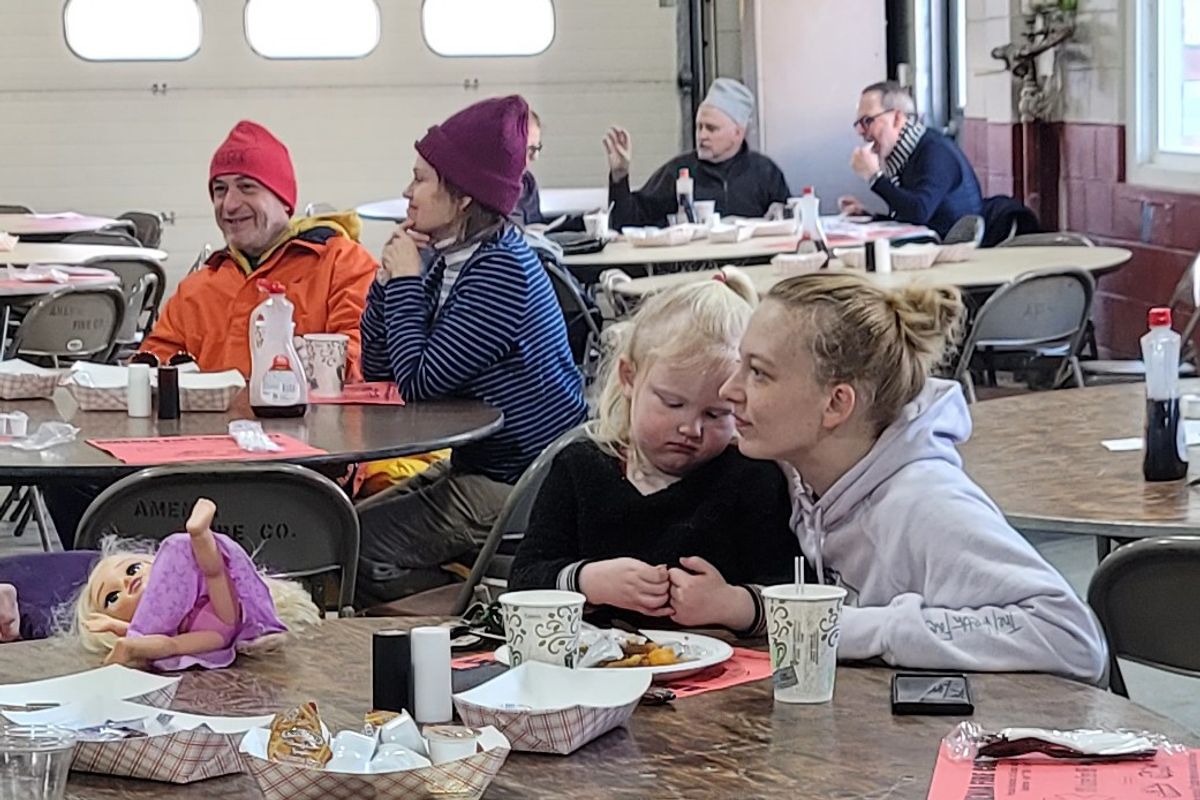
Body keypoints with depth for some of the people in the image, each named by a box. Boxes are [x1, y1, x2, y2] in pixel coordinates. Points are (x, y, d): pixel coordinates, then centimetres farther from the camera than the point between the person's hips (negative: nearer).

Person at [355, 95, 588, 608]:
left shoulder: (501, 271, -21)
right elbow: (377, 372, 11)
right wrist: (389, 277, -1)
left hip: (524, 486, -10)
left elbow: (419, 383, -23)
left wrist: (406, 281, -12)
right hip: (476, 468, 10)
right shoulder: (447, 260, 8)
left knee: (357, 550, -13)